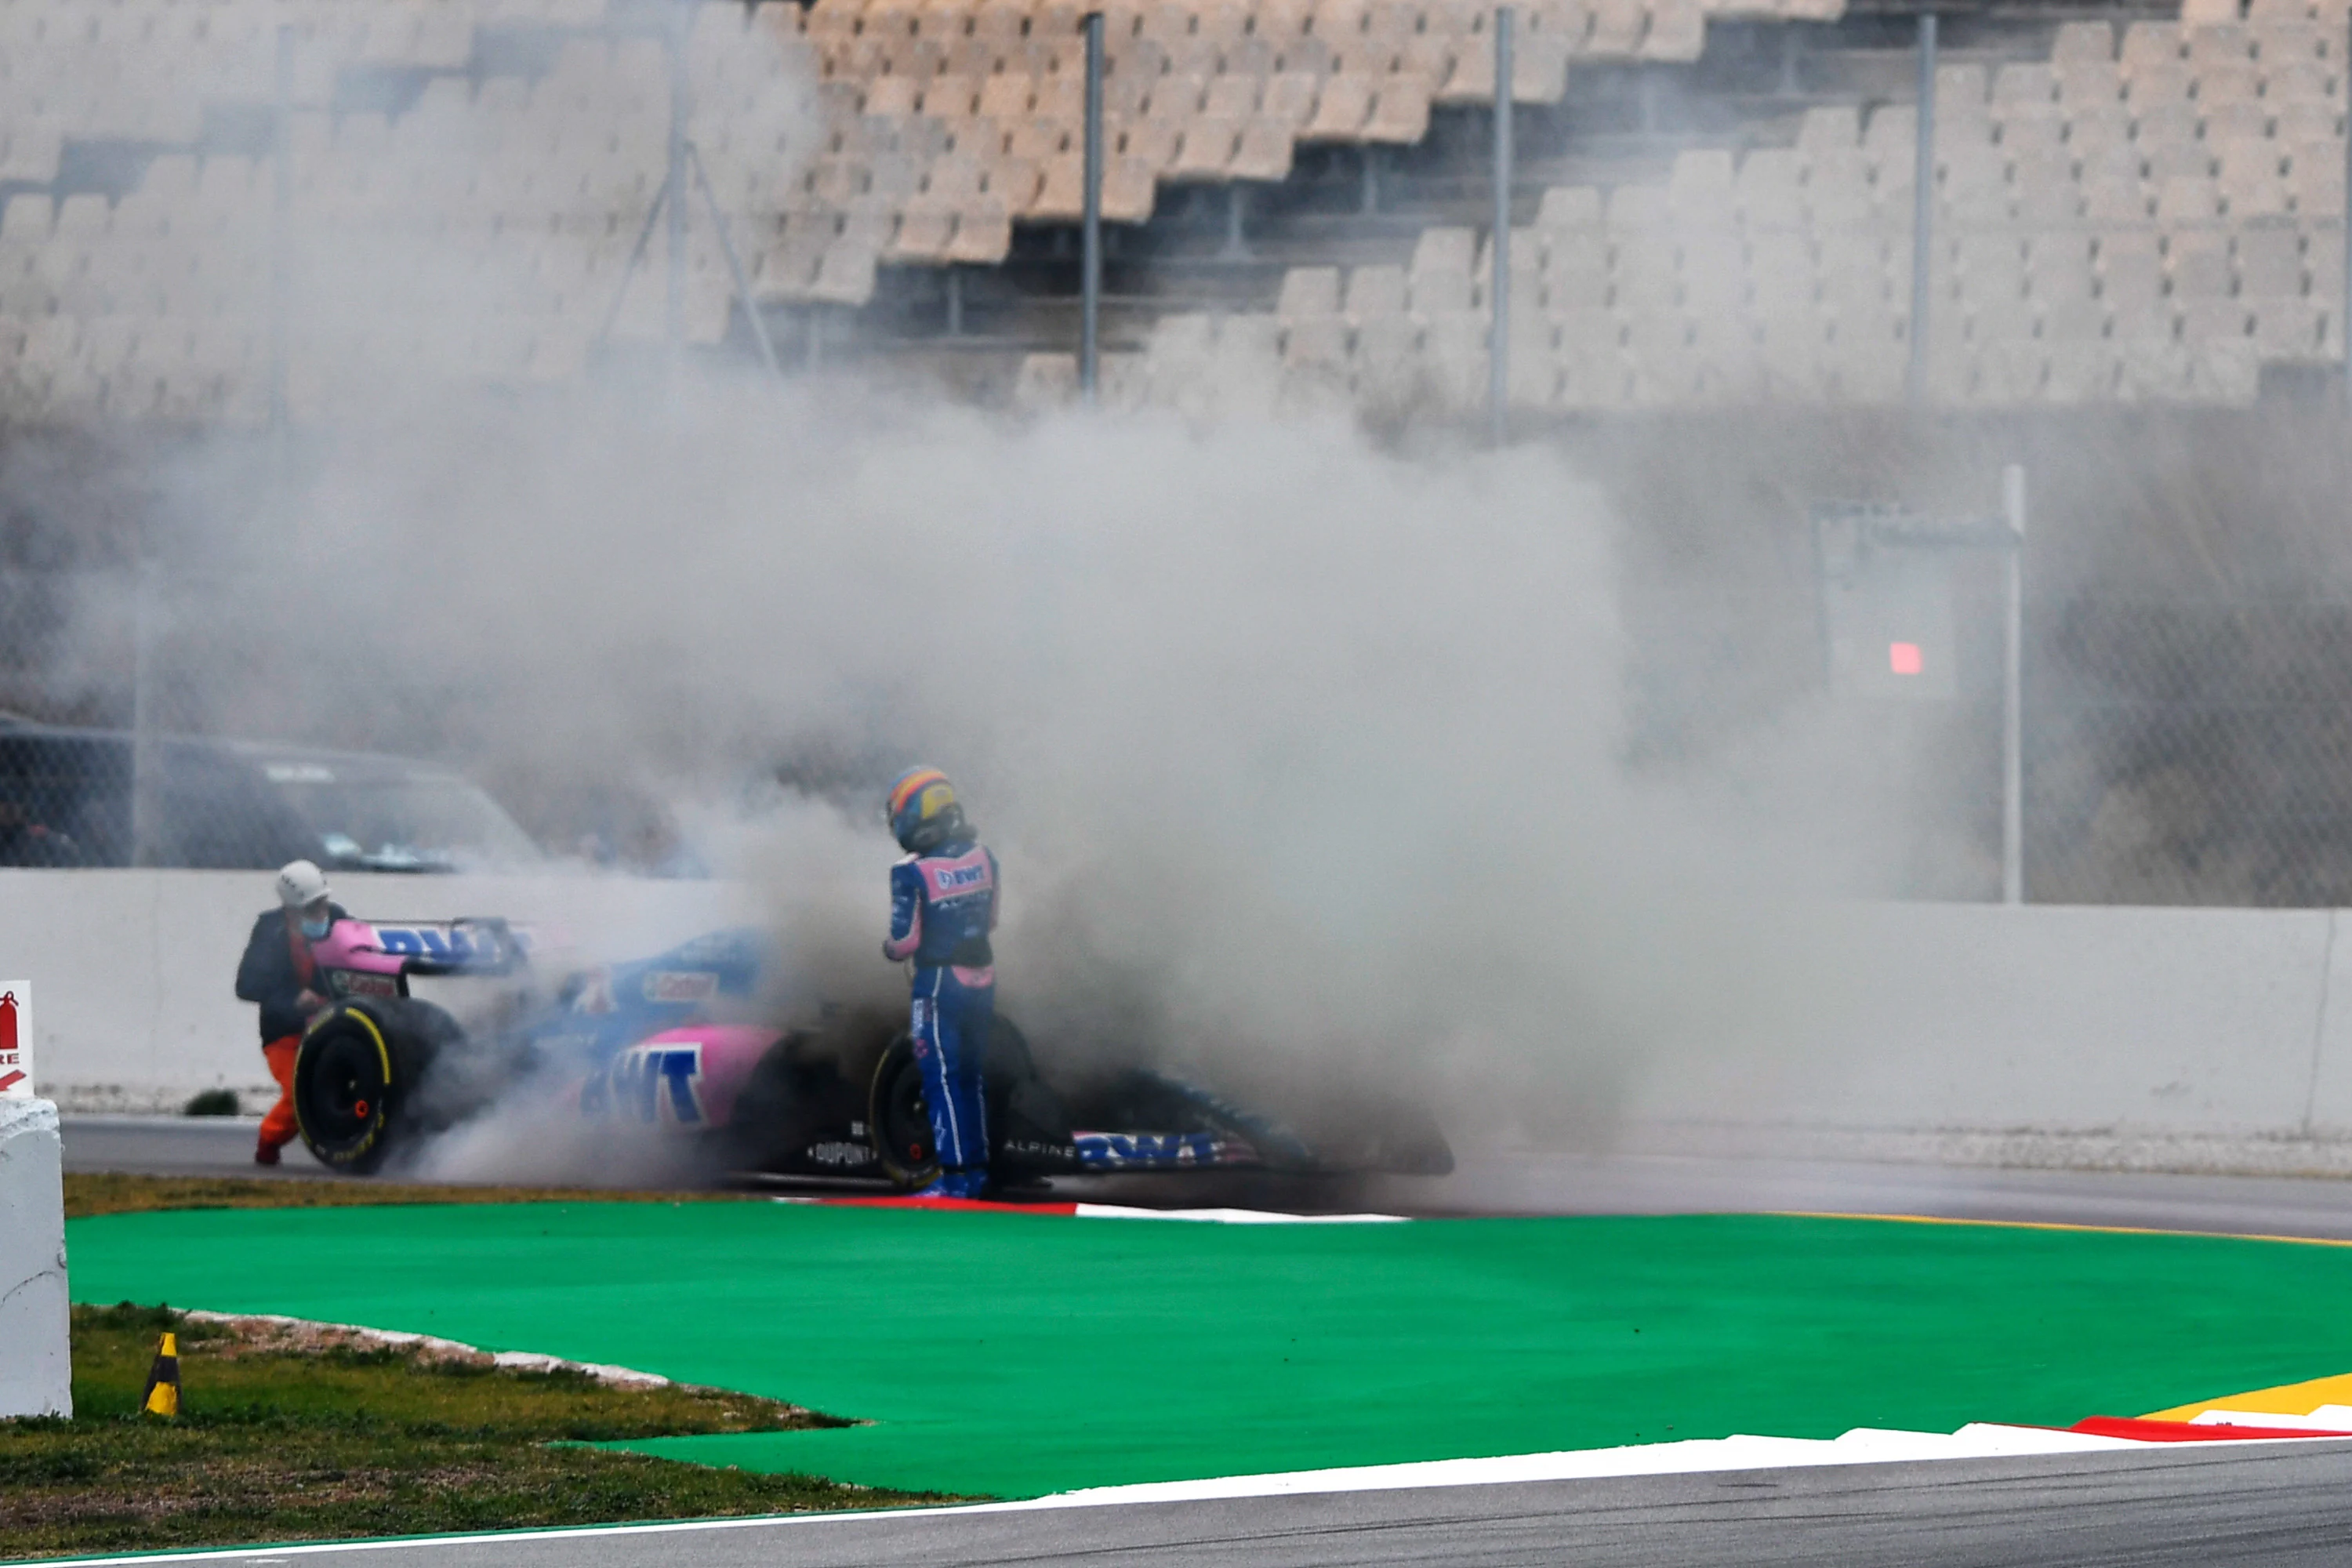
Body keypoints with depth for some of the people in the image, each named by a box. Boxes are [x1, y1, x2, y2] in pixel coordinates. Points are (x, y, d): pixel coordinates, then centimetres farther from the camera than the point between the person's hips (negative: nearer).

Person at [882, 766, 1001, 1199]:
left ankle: (955, 1176, -6)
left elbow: (906, 941, -14)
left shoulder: (911, 874, -18)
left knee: (942, 1080, -2)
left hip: (940, 985, -6)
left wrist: (890, 949, 7)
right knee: (970, 1077, 17)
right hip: (983, 981, 6)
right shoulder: (983, 857, 1)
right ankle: (978, 1168, 22)